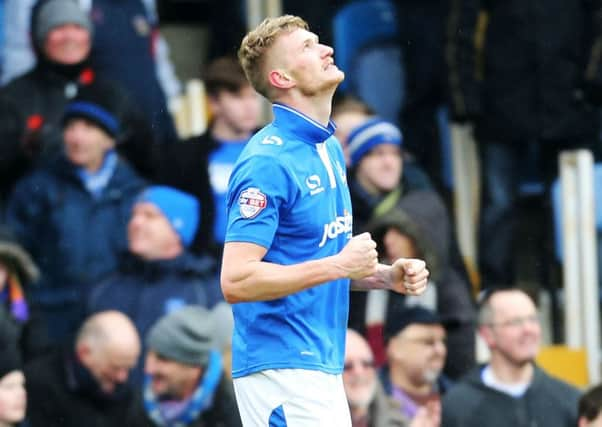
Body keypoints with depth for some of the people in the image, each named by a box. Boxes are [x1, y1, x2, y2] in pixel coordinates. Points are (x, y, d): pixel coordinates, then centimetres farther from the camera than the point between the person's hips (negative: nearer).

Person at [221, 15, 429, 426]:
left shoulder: (330, 148, 14)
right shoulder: (268, 161, -15)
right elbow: (236, 281, -21)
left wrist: (386, 275, 7)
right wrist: (340, 265, -18)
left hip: (323, 367, 9)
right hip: (282, 371, -9)